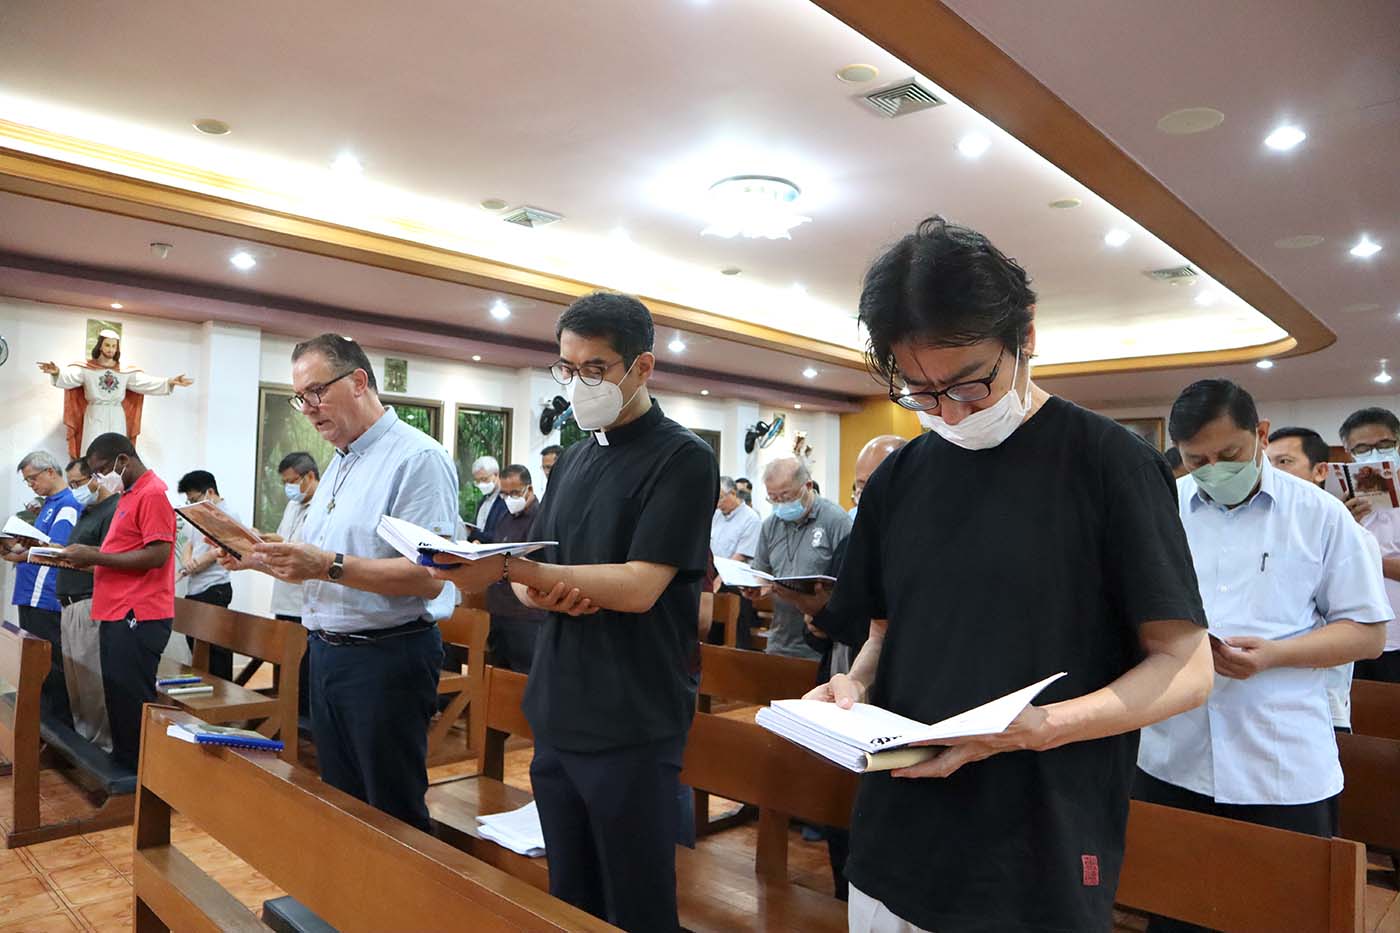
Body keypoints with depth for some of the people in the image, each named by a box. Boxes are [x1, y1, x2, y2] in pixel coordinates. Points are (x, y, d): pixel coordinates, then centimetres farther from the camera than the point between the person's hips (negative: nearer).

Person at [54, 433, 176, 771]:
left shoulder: (152, 493, -14)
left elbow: (157, 555, -21)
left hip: (138, 616, -10)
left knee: (132, 698, -4)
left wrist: (95, 557, -16)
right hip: (117, 612, 10)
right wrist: (87, 556, 6)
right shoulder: (129, 495, 18)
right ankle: (123, 760, 26)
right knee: (117, 692, 16)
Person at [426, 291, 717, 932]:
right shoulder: (573, 459, 12)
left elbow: (640, 586, -19)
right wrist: (537, 592, -10)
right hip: (558, 717, 7)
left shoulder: (683, 459, -10)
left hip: (633, 728, -6)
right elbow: (531, 573, 14)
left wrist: (508, 566, -23)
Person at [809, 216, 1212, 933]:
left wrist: (1041, 726, -23)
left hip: (1040, 870, -4)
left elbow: (1186, 667, -8)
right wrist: (856, 687, -8)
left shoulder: (1109, 462, -10)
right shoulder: (897, 478, 3)